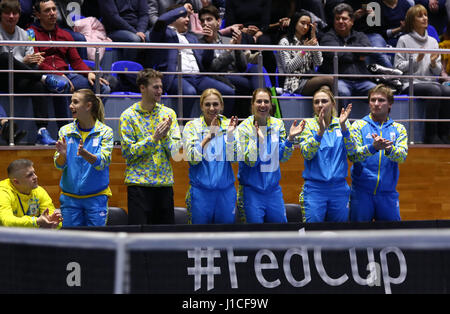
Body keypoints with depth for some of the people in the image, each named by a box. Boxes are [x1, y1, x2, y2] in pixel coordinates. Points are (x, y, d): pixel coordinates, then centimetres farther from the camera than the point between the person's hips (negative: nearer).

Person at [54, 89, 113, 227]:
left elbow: (102, 162, -14)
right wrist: (62, 154, -23)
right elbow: (59, 165, 0)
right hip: (70, 197, 2)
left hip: (96, 197, -2)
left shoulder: (105, 131, -2)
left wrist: (85, 153, -34)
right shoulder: (65, 131, 5)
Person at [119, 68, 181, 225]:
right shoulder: (129, 116, -2)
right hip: (139, 184, -4)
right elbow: (128, 152, -9)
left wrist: (165, 136, -16)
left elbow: (176, 150, 3)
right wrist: (154, 138, -17)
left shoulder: (168, 113, 8)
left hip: (165, 183, 4)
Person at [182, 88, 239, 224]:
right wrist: (208, 136, -22)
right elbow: (193, 159, -12)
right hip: (201, 191, -2)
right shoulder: (192, 126, -2)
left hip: (225, 191, 2)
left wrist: (230, 134, -17)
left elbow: (233, 158, -3)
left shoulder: (228, 125, 4)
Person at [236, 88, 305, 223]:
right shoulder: (244, 127, -8)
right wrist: (258, 138, -26)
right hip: (251, 190, -4)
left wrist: (290, 138, -15)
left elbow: (283, 157, 1)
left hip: (273, 188, 4)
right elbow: (249, 161, -14)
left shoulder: (278, 124, 2)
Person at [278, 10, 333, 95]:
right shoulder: (285, 42, 5)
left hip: (310, 80, 5)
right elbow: (288, 68, -5)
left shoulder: (308, 41, 21)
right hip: (295, 84, -5)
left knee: (325, 87, -32)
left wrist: (314, 37, 5)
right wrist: (303, 50, -10)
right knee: (330, 79, -29)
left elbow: (318, 63, 5)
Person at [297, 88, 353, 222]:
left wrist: (343, 126, -19)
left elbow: (351, 151, -6)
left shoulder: (343, 124, 7)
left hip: (339, 187, 2)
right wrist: (320, 131, -24)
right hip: (315, 187, -2)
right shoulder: (308, 124, 2)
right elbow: (306, 154, -12)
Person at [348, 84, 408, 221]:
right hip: (361, 192, -1)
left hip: (388, 193, 1)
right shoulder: (358, 125, 5)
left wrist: (388, 149, -29)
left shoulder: (398, 129, 10)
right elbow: (353, 155, -10)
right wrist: (373, 148, -28)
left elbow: (402, 155, -7)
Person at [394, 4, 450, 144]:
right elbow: (398, 66, -2)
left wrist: (433, 63, -5)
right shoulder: (404, 40, 4)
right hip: (411, 84, -5)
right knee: (434, 90, -35)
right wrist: (417, 59, -11)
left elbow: (437, 72, 17)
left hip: (430, 81, 5)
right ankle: (431, 136, -31)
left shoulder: (433, 41, 19)